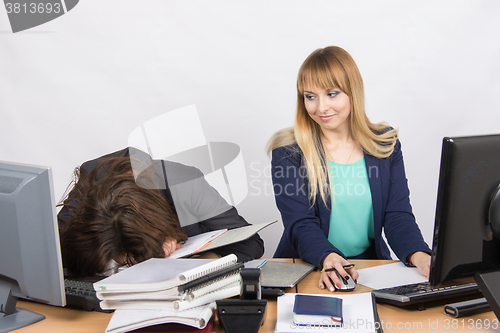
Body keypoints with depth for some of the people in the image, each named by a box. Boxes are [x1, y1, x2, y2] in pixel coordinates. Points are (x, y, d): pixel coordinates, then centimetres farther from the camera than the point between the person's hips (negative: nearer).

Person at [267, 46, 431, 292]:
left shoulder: (385, 144, 6)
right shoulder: (288, 151, -3)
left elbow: (398, 216, 1)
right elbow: (300, 224, -10)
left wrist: (418, 255, -19)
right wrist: (328, 258, -30)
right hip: (306, 268, -2)